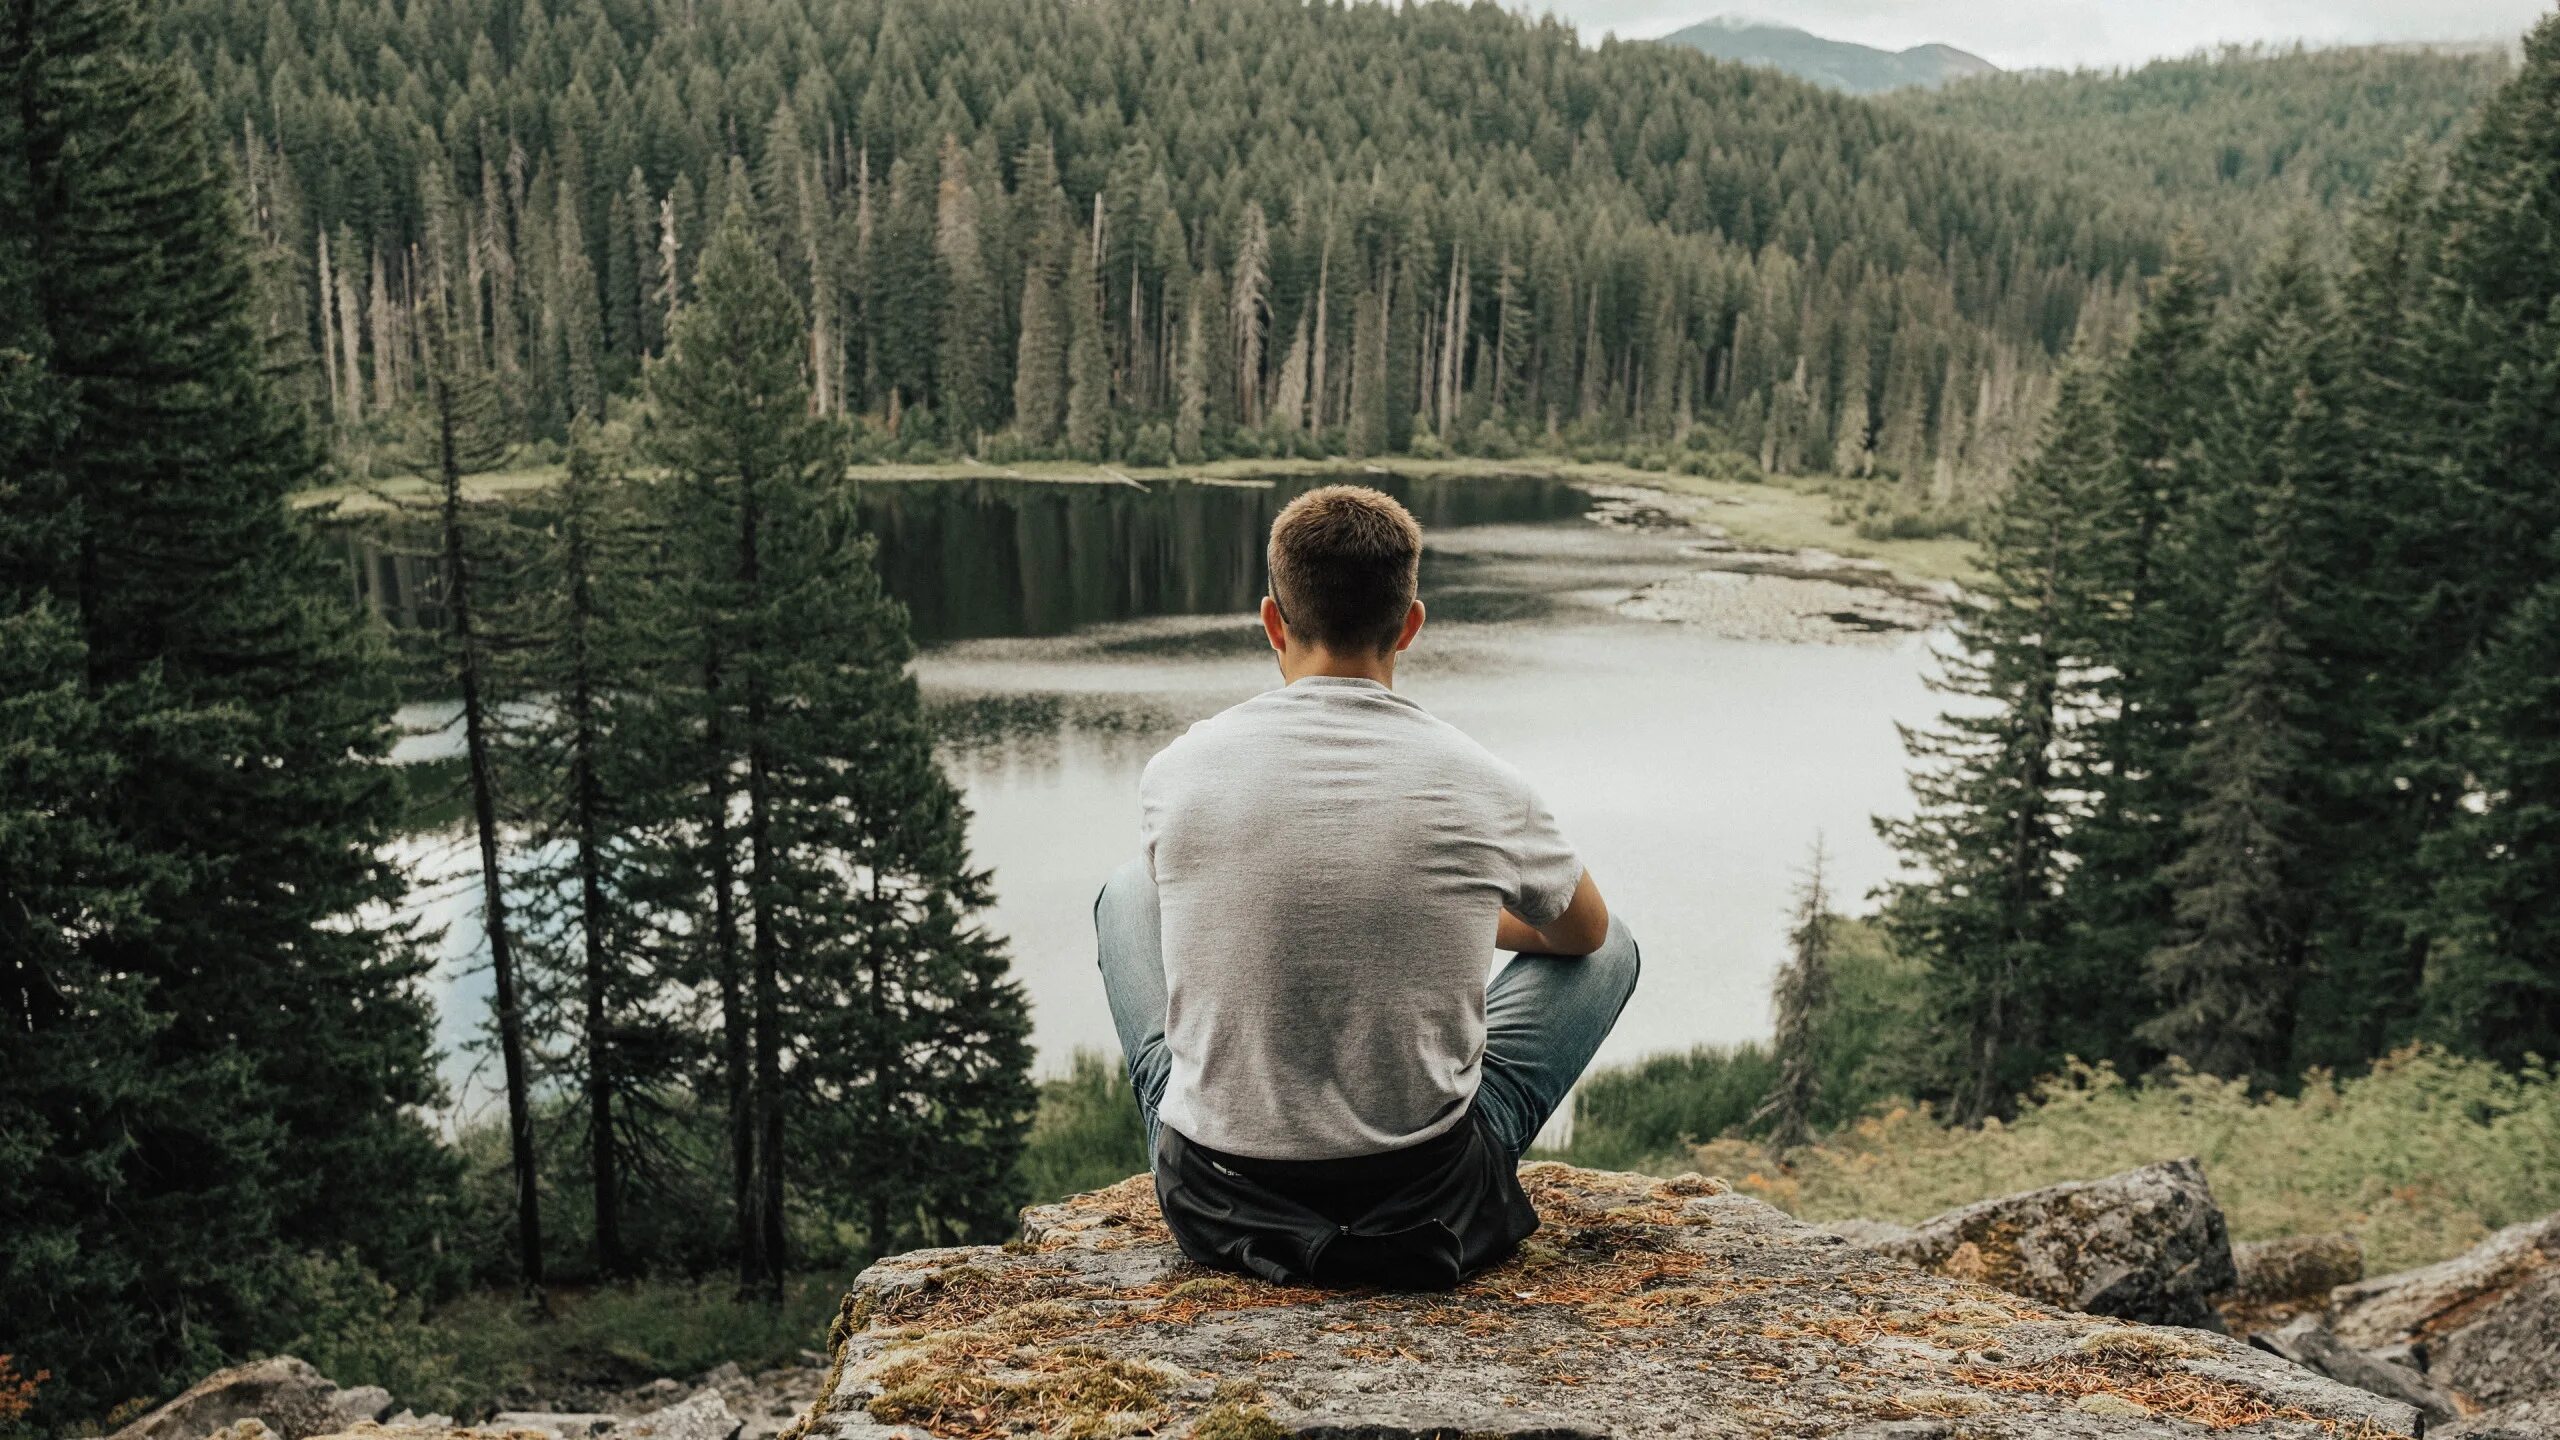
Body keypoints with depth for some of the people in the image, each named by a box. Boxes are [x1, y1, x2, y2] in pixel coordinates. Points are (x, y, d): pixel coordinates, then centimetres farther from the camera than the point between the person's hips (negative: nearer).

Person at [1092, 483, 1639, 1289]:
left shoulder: (1179, 771, -9)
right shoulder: (1480, 785, -12)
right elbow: (1584, 933, 11)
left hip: (1219, 1205, 1)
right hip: (1430, 1210, -1)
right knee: (1611, 949, 21)